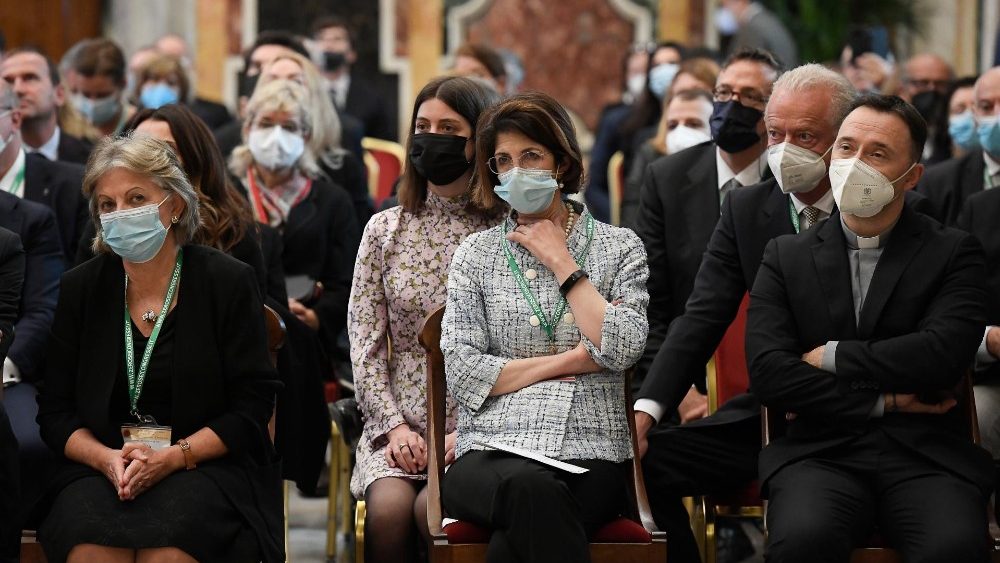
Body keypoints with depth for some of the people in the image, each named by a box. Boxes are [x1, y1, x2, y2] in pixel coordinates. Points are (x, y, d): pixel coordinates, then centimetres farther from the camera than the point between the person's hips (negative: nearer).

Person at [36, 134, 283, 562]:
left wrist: (173, 456, -15)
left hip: (205, 462, -2)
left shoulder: (227, 281, 1)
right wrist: (108, 459, -11)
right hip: (102, 465, 2)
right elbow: (55, 412, 9)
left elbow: (253, 404, -2)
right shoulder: (81, 288, 9)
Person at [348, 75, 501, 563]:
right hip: (400, 424, 2)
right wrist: (394, 425, -7)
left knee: (431, 508, -30)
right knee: (388, 507, -28)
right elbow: (365, 341, 8)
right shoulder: (385, 230, 11)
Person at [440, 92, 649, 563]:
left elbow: (621, 350, -5)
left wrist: (562, 263, 2)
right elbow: (460, 372, 3)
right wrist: (569, 361, 0)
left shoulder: (619, 247, 13)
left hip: (589, 457, -1)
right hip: (490, 451, 1)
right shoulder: (476, 254, 15)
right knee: (530, 489, -38)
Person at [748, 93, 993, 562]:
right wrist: (885, 401, -4)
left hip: (926, 455, 0)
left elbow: (943, 353, -8)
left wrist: (831, 358, -2)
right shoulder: (785, 256, 13)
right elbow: (768, 373, 0)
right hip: (820, 452, 0)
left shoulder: (954, 254, 10)